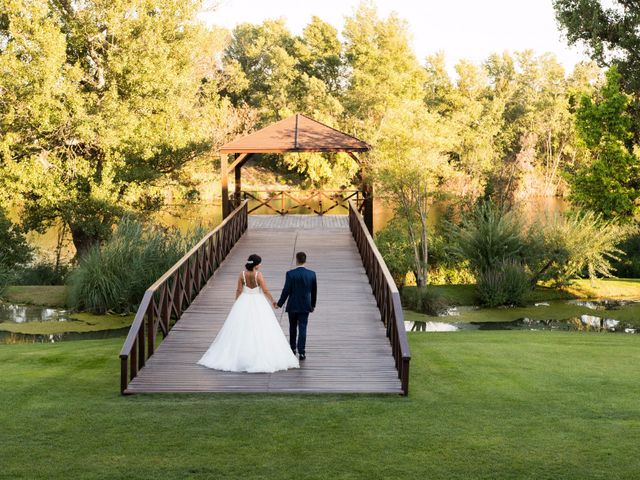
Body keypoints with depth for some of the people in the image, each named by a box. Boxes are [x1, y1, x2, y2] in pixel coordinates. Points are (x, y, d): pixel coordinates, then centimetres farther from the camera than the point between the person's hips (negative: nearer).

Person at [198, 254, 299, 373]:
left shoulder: (242, 274, -4)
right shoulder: (258, 275, -16)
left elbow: (239, 291, 1)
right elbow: (265, 291, -12)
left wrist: (236, 304, 14)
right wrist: (273, 301, 3)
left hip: (244, 302, 4)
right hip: (258, 304, -4)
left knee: (240, 330, 10)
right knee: (260, 331, 1)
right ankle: (261, 358, 0)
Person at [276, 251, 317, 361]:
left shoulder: (290, 274, -13)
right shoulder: (312, 274, -4)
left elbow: (286, 291, -12)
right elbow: (314, 291, 4)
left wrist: (279, 304, 0)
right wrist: (313, 305, 17)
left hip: (293, 306, -1)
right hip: (305, 306, 1)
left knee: (293, 327, 16)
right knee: (303, 328, 2)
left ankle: (293, 349, 27)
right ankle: (301, 352, -3)